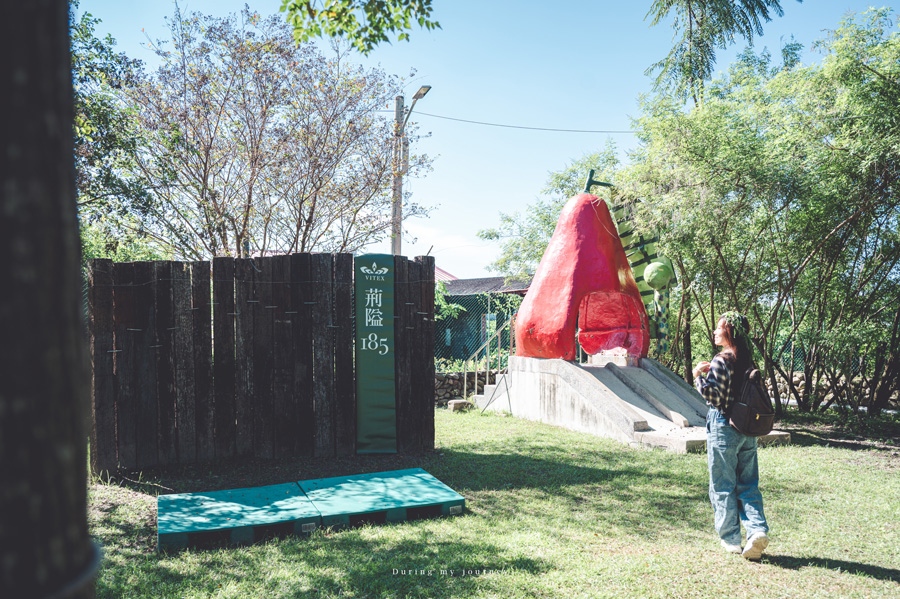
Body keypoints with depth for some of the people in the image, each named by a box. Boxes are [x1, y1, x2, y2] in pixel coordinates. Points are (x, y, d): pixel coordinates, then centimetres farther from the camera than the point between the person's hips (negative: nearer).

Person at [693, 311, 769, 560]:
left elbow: (714, 397, -21)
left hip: (723, 429, -7)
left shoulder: (721, 361, -15)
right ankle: (757, 529, -4)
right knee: (748, 484, 12)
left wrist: (699, 376, -8)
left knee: (723, 486, 5)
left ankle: (731, 539, 11)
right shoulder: (747, 360, 7)